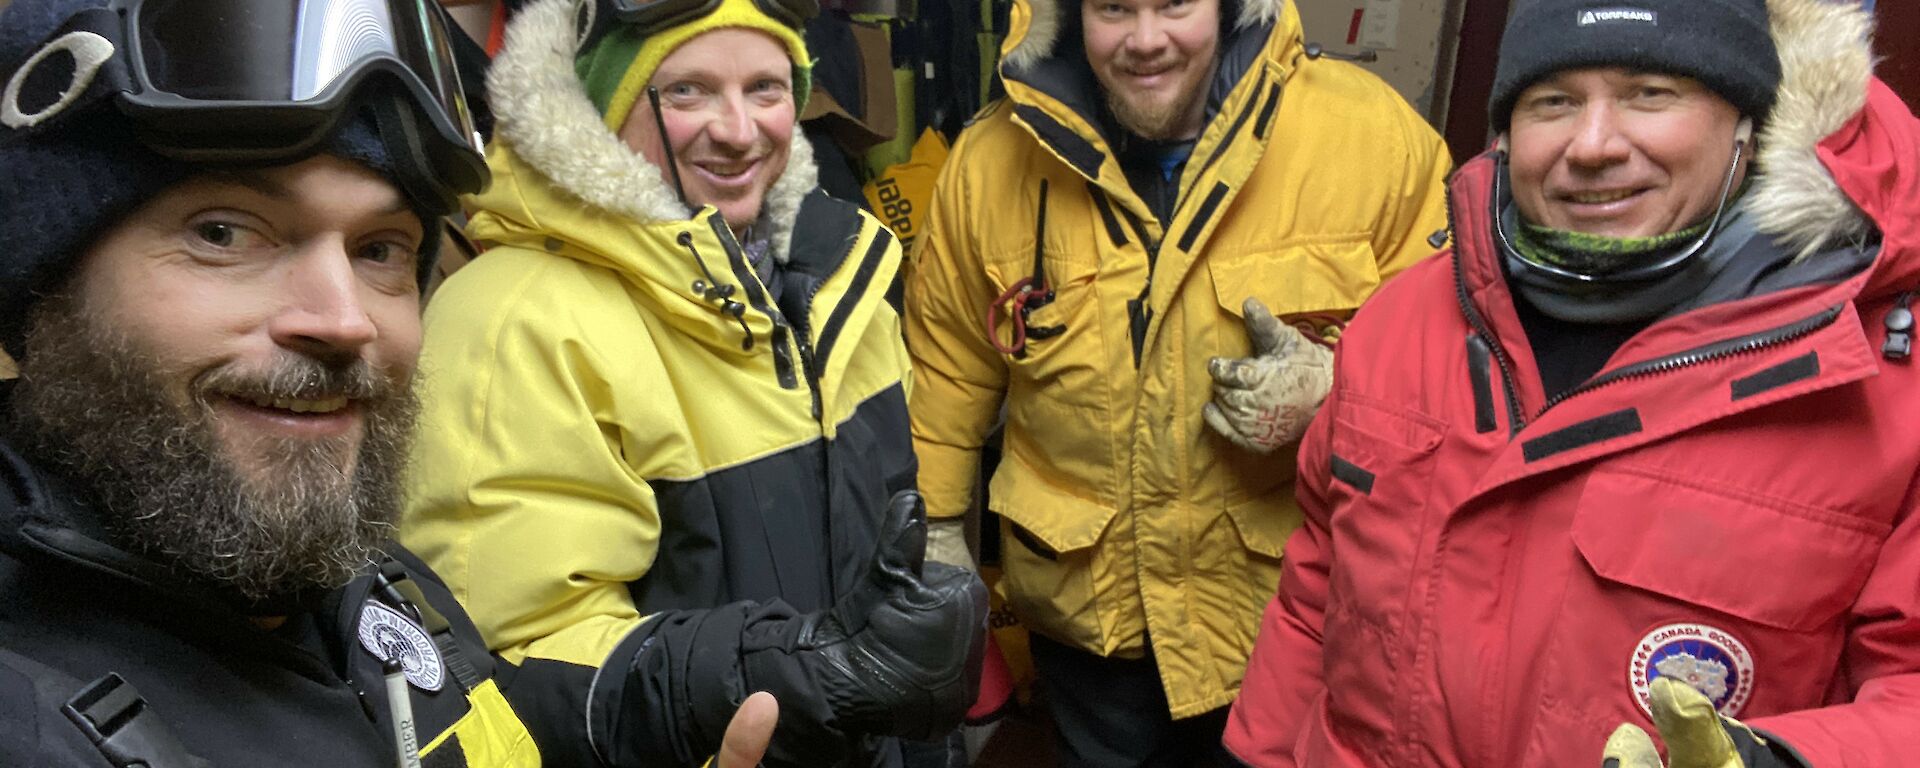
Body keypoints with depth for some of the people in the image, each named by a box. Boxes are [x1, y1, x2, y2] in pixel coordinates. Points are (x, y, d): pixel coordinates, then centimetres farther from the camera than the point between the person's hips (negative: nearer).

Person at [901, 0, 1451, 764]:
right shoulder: (991, 162, -9)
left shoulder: (1373, 135, -16)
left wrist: (1338, 387, -25)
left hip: (1297, 600, 0)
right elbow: (946, 362, 3)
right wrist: (935, 527, 9)